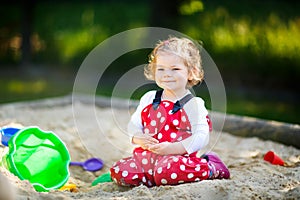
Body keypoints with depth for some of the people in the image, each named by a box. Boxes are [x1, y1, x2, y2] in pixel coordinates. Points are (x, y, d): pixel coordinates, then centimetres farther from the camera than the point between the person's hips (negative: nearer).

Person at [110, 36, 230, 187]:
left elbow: (201, 136, -11)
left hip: (176, 157, -4)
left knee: (166, 171, -38)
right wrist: (138, 138, -9)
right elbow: (134, 125, 15)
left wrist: (171, 148, -22)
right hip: (146, 156, 5)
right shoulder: (148, 99, 13)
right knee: (118, 172, -17)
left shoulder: (193, 104, -2)